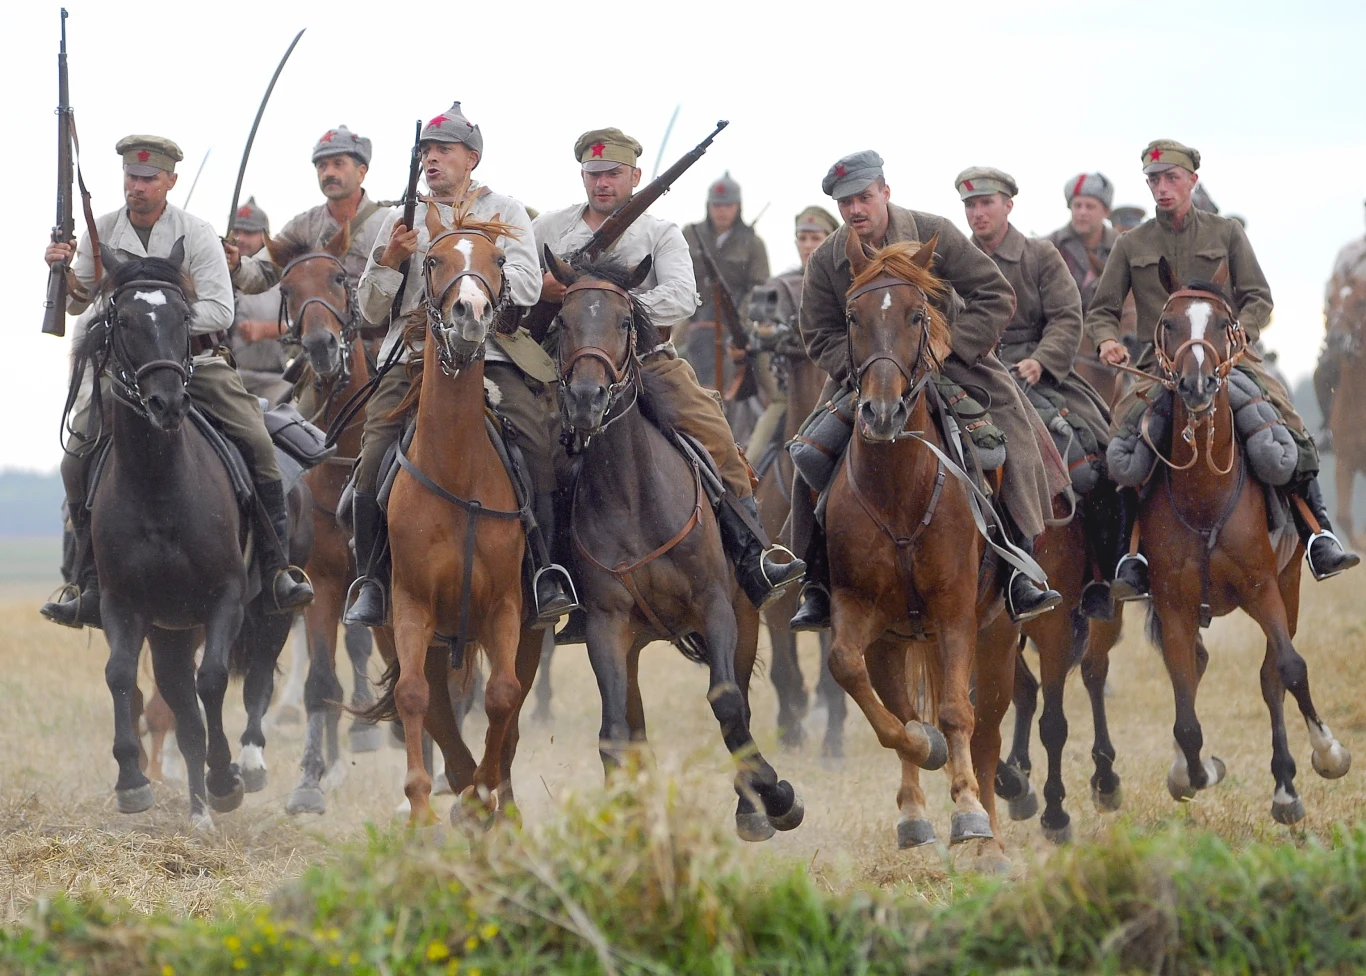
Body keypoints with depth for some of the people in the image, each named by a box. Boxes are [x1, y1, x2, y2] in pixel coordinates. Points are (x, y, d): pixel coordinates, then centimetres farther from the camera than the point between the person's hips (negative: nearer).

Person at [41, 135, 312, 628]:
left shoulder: (197, 234, -7)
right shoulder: (103, 232, 0)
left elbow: (220, 311, -11)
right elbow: (80, 301, 8)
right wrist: (65, 273, -13)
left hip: (195, 360, -2)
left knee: (257, 442, -19)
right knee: (77, 454, -16)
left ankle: (277, 567, -9)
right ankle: (89, 579, -5)